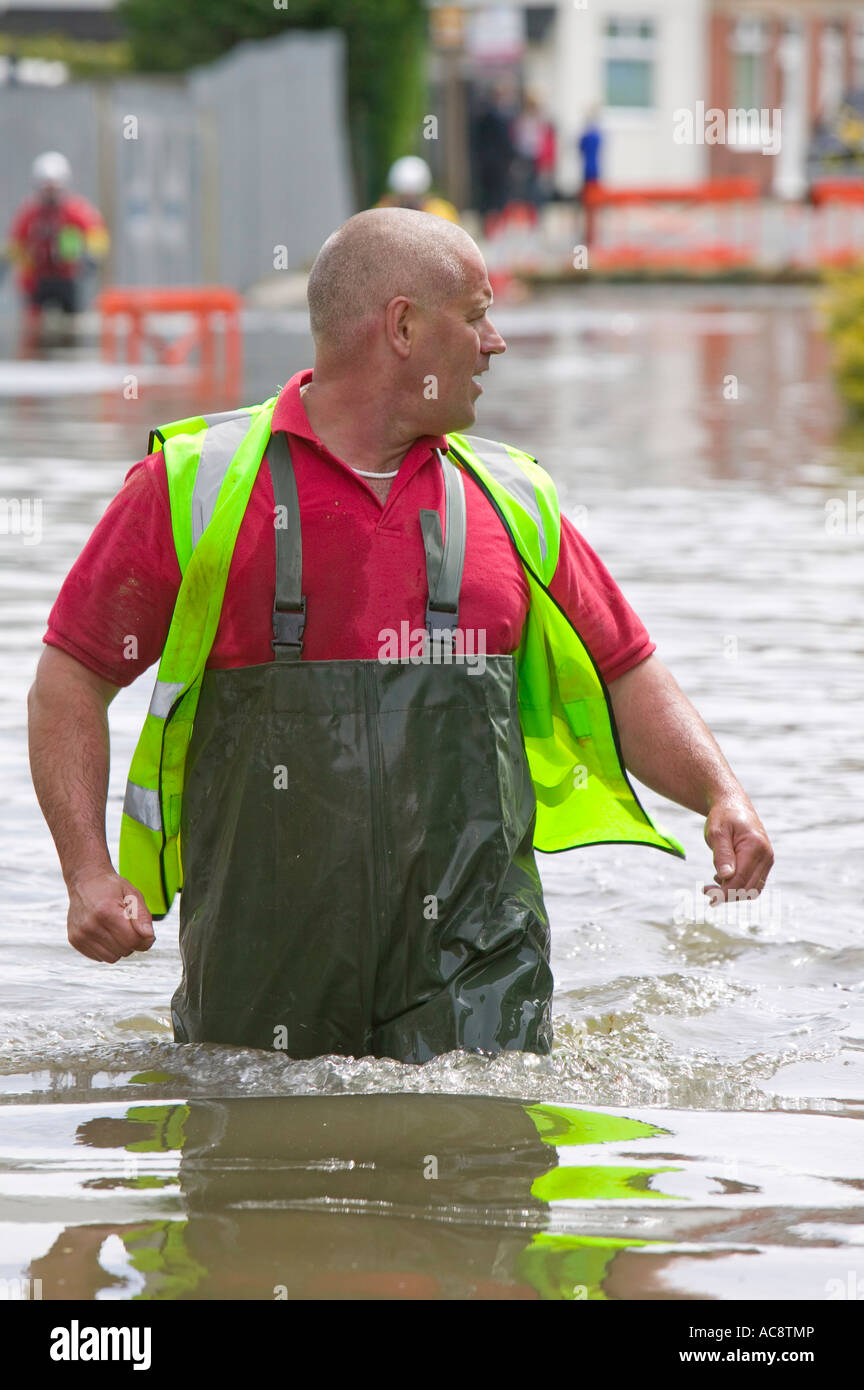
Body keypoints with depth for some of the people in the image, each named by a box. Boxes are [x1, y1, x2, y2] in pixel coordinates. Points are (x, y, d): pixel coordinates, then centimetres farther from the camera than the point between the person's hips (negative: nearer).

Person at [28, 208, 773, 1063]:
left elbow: (625, 675, 18)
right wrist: (89, 873, -11)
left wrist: (720, 794, 0)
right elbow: (73, 676, 2)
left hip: (471, 957, 2)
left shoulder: (512, 502, 12)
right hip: (264, 955, -2)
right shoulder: (198, 481, 0)